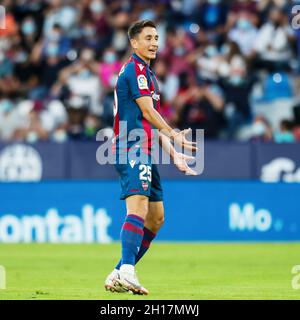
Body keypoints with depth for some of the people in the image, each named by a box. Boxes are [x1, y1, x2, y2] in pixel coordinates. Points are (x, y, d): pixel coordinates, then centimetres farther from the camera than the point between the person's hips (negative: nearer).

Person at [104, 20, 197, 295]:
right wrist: (175, 135, -4)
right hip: (133, 149, -11)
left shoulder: (148, 73, 24)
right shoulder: (135, 69, -7)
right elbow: (147, 112, -12)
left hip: (144, 152, 11)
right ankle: (126, 271, -39)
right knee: (139, 208, -25)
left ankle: (120, 274, 13)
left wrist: (173, 154, 23)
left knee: (156, 217, 12)